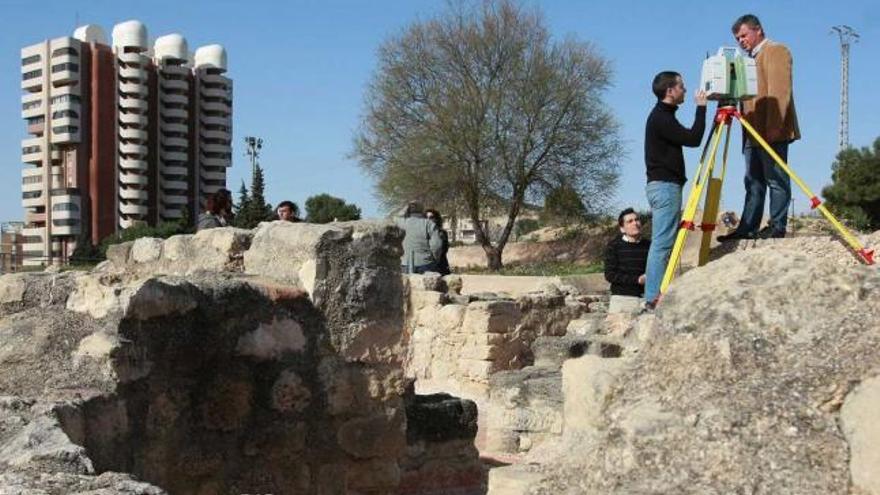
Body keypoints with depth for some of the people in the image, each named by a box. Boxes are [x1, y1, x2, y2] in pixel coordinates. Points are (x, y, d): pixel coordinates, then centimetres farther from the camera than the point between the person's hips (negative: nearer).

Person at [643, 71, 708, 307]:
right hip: (665, 185, -11)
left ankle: (654, 296, 7)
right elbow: (693, 139, -16)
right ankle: (655, 296, -14)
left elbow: (687, 138, 25)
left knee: (662, 243, 8)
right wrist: (701, 108, -9)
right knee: (663, 243, -12)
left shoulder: (662, 116, 19)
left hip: (661, 184, 11)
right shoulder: (661, 118, -13)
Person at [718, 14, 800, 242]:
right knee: (753, 182, 7)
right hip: (754, 132, 9)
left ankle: (777, 226, -5)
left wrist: (773, 128, -21)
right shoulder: (751, 58, 24)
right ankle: (747, 228, 8)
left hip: (773, 131, -9)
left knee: (776, 179, -6)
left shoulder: (776, 51, -3)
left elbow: (780, 92, -14)